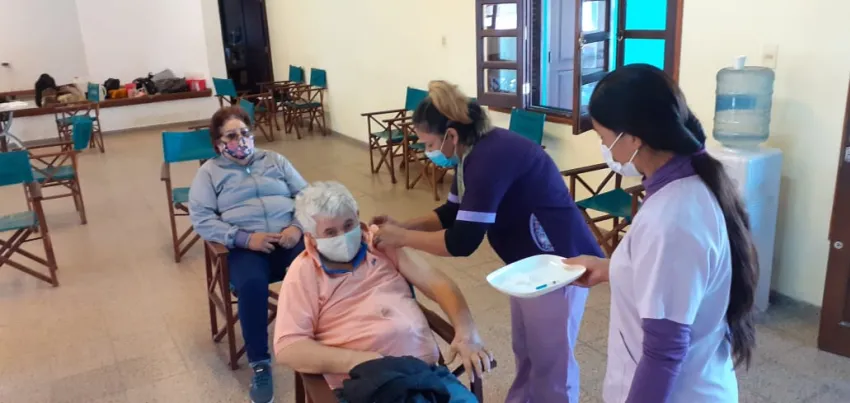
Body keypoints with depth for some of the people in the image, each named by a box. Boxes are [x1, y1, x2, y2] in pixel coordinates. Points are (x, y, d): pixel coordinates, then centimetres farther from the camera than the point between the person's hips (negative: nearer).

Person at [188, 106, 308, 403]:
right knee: (251, 284, -35)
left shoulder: (274, 160, 22)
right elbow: (201, 218, 1)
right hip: (245, 246, -2)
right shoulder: (210, 172, 14)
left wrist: (297, 226, -7)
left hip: (289, 239, 2)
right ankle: (260, 364, -19)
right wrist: (245, 238, -13)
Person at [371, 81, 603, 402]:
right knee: (525, 350, 22)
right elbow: (453, 213, 13)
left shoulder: (489, 158, -28)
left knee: (550, 360, 6)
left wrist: (402, 238, -17)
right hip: (530, 264, 10)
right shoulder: (476, 153, 4)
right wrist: (403, 226, 0)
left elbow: (461, 242, -29)